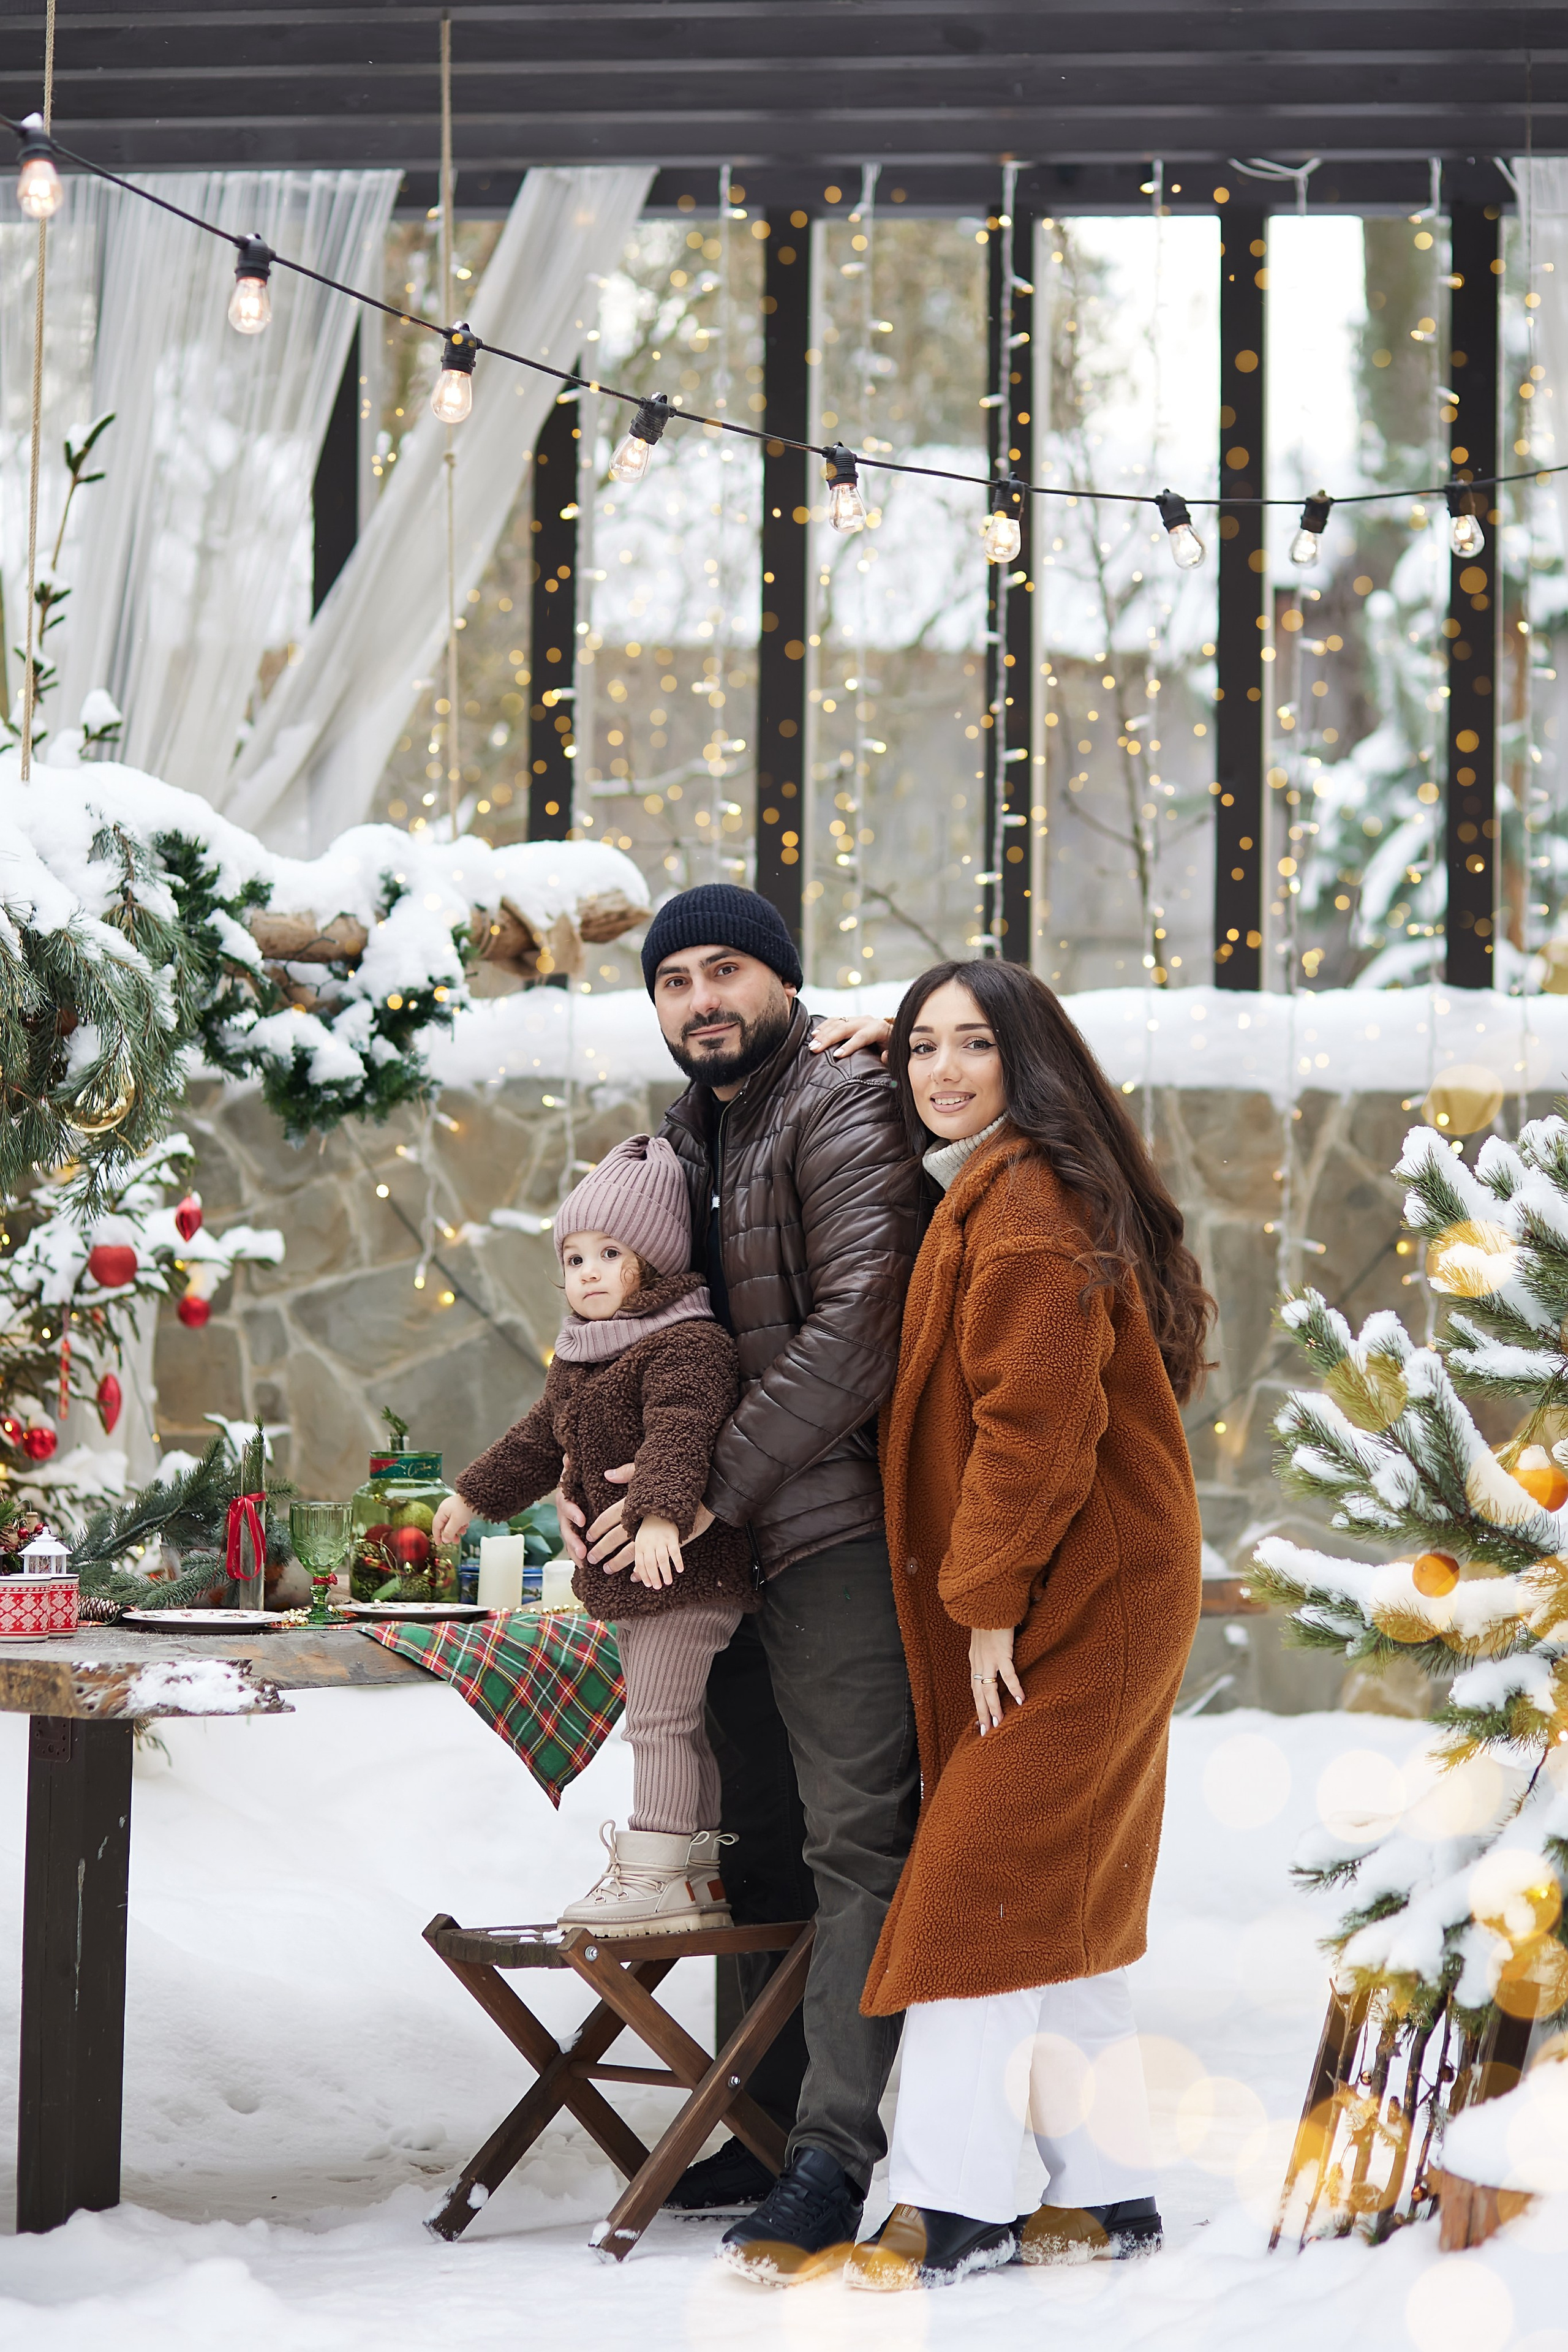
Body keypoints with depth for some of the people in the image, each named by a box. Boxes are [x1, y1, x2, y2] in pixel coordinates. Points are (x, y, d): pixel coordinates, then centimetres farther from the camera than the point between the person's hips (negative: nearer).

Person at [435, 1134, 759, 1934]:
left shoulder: (687, 1345, -15)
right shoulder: (580, 1361, 16)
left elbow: (678, 1434, -31)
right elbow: (540, 1438, 32)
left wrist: (660, 1513, -46)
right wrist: (475, 1494, 40)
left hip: (683, 1570, -10)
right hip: (626, 1578, 10)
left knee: (658, 1718, -9)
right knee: (673, 1722, 14)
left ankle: (657, 1876, -6)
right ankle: (699, 1871, 21)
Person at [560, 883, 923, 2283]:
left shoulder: (844, 1109, -8)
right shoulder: (676, 1144, 19)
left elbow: (860, 1324, -19)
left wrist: (711, 1484, -19)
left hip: (837, 1526, -9)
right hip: (725, 1538, 9)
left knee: (858, 1836, -11)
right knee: (757, 1836, 13)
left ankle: (841, 2152, -15)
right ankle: (770, 2109, 22)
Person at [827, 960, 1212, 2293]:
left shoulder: (1024, 1202, -16)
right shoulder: (985, 1195, 17)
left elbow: (1037, 1416, -22)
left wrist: (987, 1596, -20)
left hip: (1066, 1601, -10)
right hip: (1057, 1602, 10)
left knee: (979, 1892, -8)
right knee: (1058, 1905, 13)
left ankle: (956, 2208, -5)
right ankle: (1110, 2194, 18)